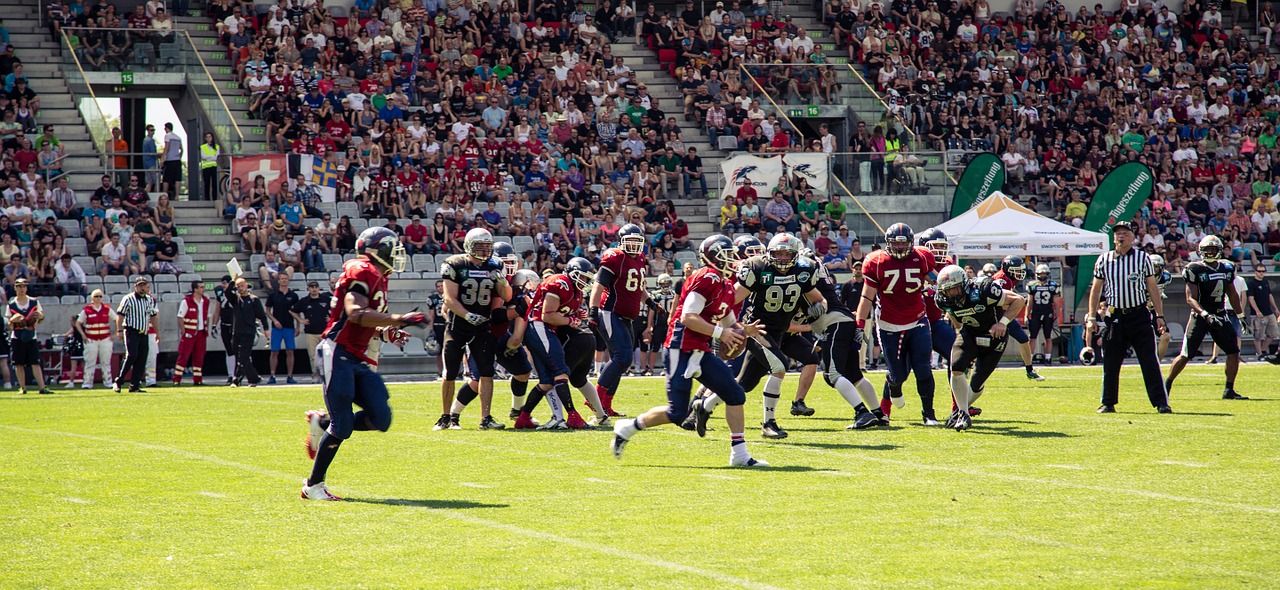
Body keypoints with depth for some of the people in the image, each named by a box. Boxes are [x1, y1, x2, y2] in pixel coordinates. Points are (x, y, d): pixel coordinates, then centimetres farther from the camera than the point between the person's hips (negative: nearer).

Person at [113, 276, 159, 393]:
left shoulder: (150, 300, 13)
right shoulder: (128, 299, -4)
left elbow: (154, 316, 22)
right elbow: (120, 315, -6)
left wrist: (157, 332, 20)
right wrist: (120, 331, -14)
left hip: (144, 334, 6)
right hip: (132, 332, -6)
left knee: (142, 360, 1)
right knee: (132, 355, -19)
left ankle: (134, 386, 5)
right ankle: (118, 381, -10)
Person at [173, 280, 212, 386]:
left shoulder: (206, 301, 8)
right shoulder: (186, 301, -9)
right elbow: (180, 317, -7)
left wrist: (206, 330, 10)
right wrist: (184, 331, -12)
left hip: (201, 333, 5)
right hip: (189, 333, -5)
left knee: (199, 357, 7)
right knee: (184, 356, -7)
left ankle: (197, 380, 14)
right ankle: (176, 380, -5)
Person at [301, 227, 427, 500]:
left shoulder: (379, 278, 19)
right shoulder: (362, 273, -11)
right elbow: (355, 314, -25)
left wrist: (385, 333, 10)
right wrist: (399, 319, -26)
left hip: (359, 359, 9)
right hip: (338, 353, -9)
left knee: (380, 419, 1)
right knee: (342, 427, -9)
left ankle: (321, 423, 19)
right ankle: (313, 485, 4)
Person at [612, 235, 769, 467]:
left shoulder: (726, 287, 16)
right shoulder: (707, 278, -14)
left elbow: (730, 324, 23)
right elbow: (688, 317, -21)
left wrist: (744, 331, 2)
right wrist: (719, 332, -20)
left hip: (700, 352, 10)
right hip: (681, 350, -10)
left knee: (735, 395, 2)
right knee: (677, 413, -6)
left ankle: (739, 454, 5)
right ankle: (628, 428, 13)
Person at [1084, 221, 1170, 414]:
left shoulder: (1143, 258, 2)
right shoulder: (1104, 260, 6)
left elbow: (1152, 288, 5)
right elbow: (1096, 289, 12)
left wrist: (1159, 315, 1)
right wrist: (1091, 317, 6)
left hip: (1139, 315, -2)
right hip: (1115, 317, 2)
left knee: (1150, 362, -6)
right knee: (1110, 363, 6)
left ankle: (1161, 402, -4)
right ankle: (1108, 403, 18)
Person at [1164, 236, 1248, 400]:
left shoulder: (1227, 268, 7)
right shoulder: (1195, 270, -10)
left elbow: (1232, 295, 20)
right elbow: (1191, 299, -15)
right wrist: (1206, 315, -29)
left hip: (1221, 315, 5)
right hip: (1200, 316, -5)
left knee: (1234, 351, -3)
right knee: (1185, 355, -6)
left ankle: (1229, 390, 6)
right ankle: (1167, 385, 9)